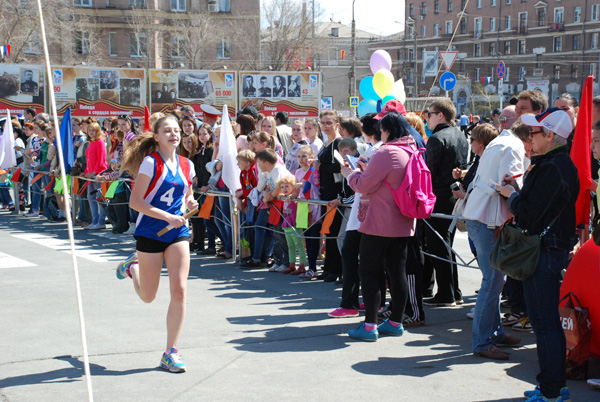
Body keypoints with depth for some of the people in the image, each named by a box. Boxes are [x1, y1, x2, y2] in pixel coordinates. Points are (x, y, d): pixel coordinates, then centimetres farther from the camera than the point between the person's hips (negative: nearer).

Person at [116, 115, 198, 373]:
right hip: (150, 233, -4)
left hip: (178, 233, 4)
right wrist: (168, 217, -22)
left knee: (179, 290, -9)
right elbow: (135, 201, -14)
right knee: (148, 296, 8)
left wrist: (189, 204, -2)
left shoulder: (187, 165, 6)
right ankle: (133, 266, 43)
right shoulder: (151, 162, -11)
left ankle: (171, 352, 3)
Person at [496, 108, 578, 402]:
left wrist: (511, 195, -6)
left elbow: (529, 214, -22)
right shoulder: (565, 164, 12)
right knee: (550, 320, 17)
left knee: (544, 323, -3)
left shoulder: (550, 169, -20)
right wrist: (518, 190, 9)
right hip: (558, 248, 10)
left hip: (543, 253, -10)